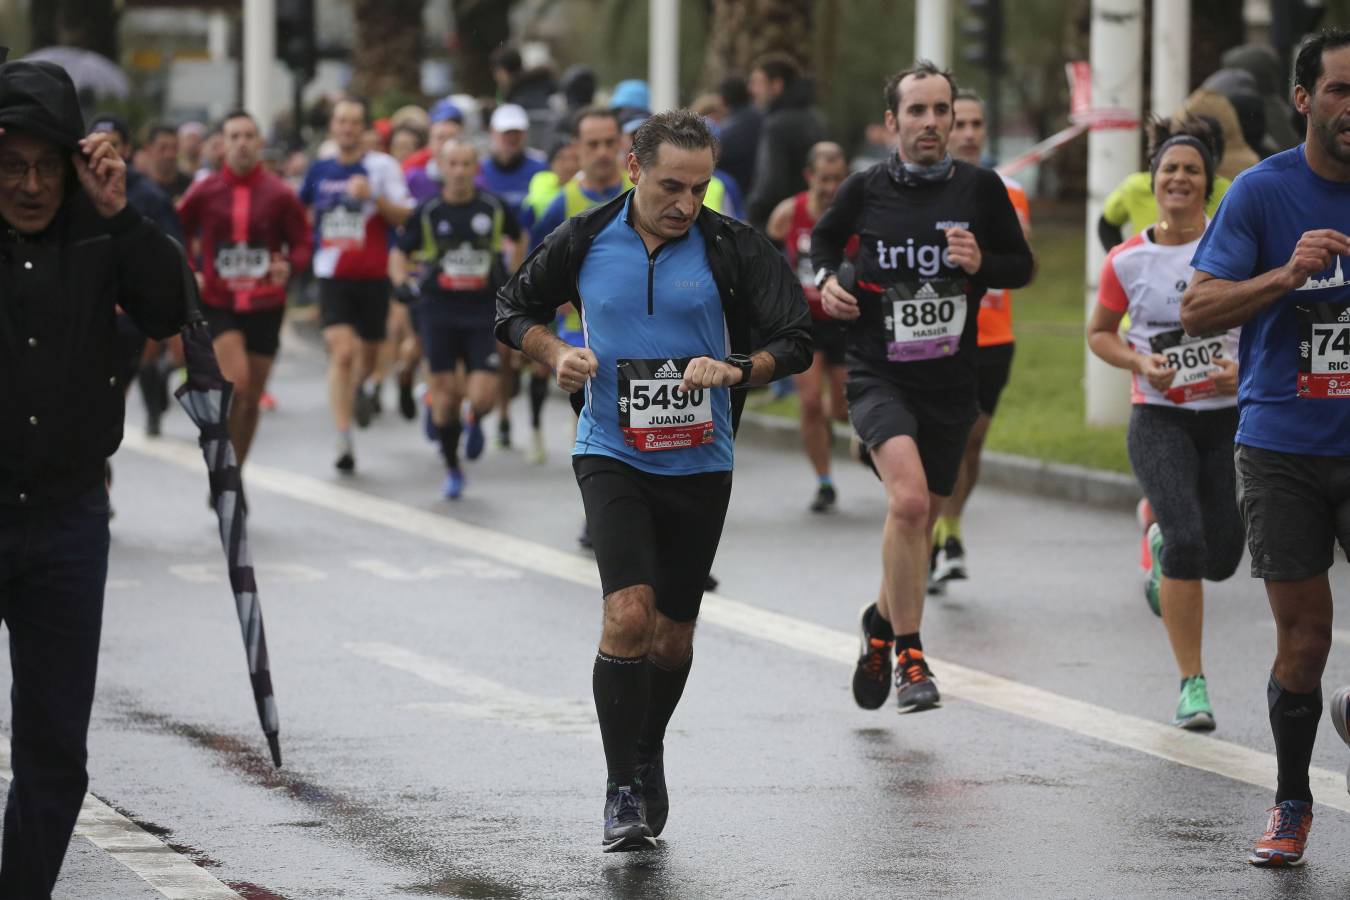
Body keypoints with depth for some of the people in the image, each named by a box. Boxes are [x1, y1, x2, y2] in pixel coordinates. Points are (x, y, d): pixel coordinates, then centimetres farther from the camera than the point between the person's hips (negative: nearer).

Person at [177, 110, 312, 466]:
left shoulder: (279, 194, -3)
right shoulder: (204, 192, -2)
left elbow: (303, 242, 2)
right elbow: (178, 235, 12)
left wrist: (289, 266, -19)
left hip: (265, 305, 2)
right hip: (217, 303, -2)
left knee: (251, 399, 9)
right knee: (236, 385, -22)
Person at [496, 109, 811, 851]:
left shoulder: (731, 247, -7)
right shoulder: (585, 241, -4)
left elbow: (795, 341, -5)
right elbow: (515, 309, 11)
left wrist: (733, 369, -22)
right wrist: (557, 354, -8)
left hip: (699, 464, 1)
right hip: (612, 455, -1)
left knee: (671, 636, 10)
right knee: (629, 614, -19)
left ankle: (647, 752, 39)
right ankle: (622, 789, -8)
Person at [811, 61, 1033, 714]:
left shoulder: (980, 189, -2)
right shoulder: (866, 189, -3)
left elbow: (1022, 265, 8)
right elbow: (825, 237, 17)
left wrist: (982, 264, -12)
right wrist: (828, 279, -2)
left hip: (950, 383, 3)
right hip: (877, 375, -3)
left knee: (920, 520, 15)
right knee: (909, 497, -25)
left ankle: (883, 621, 45)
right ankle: (909, 658, -15)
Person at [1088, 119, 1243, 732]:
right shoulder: (1128, 261, -1)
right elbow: (1099, 332, 12)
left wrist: (1245, 369, -13)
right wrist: (1139, 362, -8)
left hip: (1230, 417, 1)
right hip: (1160, 419, -1)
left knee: (1221, 559, 2)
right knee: (1188, 538, -20)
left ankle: (1163, 540, 41)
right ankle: (1191, 683, -10)